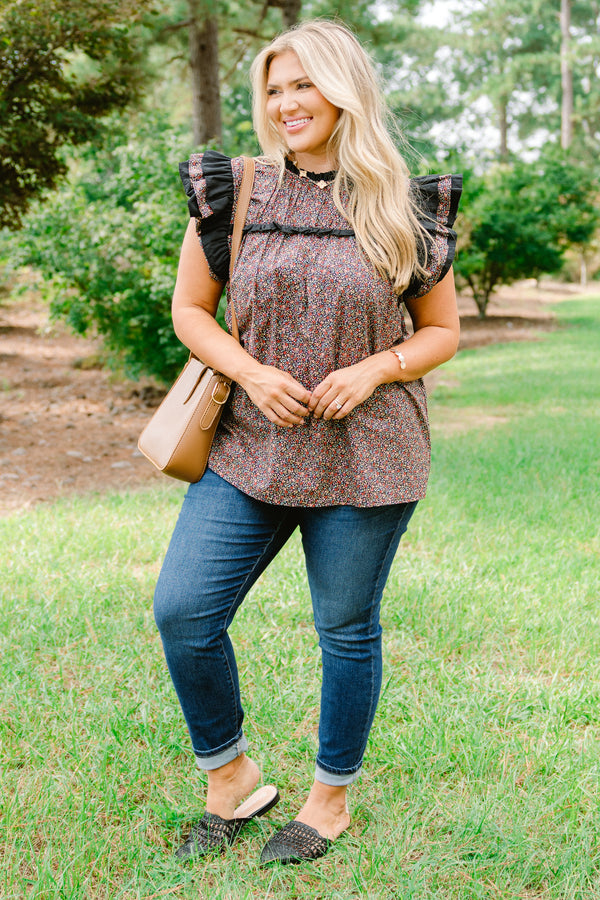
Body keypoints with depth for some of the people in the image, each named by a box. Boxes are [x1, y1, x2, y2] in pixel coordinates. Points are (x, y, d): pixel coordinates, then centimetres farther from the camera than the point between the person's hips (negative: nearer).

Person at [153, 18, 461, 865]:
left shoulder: (403, 209, -1)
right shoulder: (233, 192, 2)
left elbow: (443, 331, 7)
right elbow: (190, 309, 8)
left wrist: (373, 369, -13)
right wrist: (251, 373, -10)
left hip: (365, 456, -2)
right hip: (251, 447, 2)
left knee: (346, 630, 8)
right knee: (182, 611, -5)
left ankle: (331, 799, 30)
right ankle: (231, 780, 18)